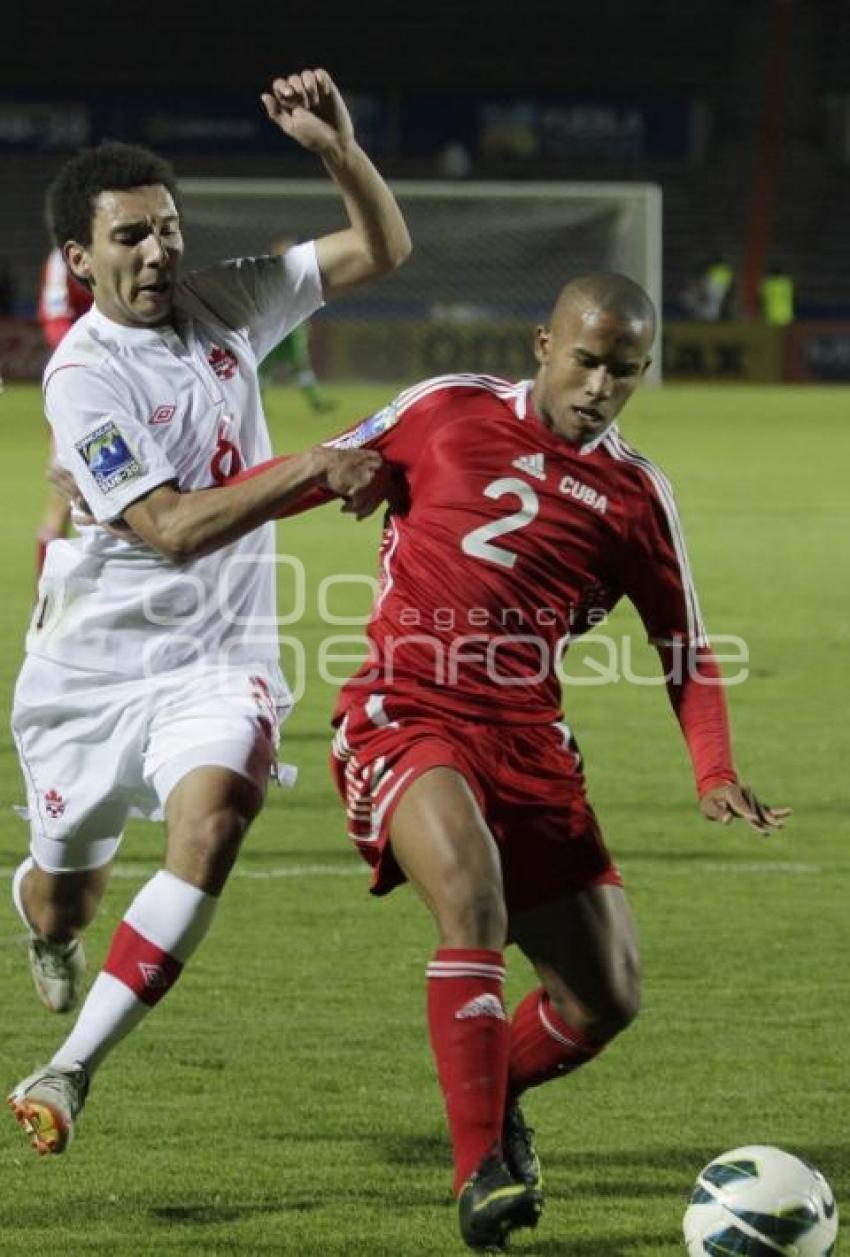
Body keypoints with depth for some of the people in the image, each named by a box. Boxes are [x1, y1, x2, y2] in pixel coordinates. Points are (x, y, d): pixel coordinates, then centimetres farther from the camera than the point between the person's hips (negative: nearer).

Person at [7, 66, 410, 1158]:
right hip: (92, 663, -3)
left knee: (210, 820, -26)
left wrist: (334, 147, -13)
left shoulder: (221, 307, 0)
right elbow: (172, 527, -24)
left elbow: (379, 250, 5)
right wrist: (313, 472, -29)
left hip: (216, 658, 3)